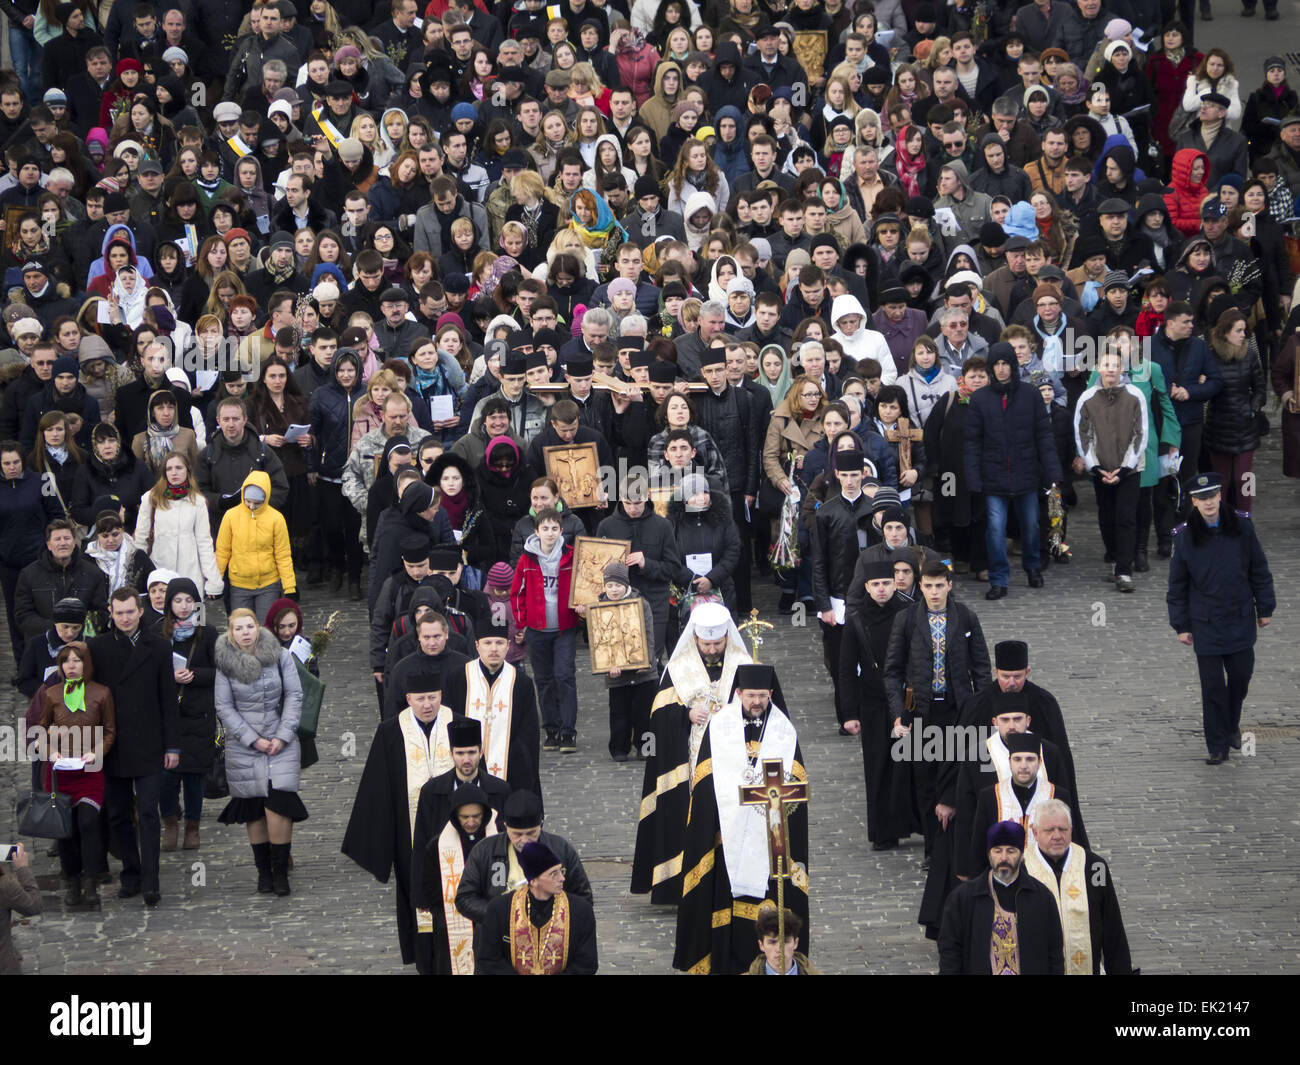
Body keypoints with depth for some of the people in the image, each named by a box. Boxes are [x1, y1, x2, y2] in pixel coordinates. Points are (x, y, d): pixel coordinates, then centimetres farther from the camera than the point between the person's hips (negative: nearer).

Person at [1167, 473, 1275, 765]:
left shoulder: (1241, 526, -3)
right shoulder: (1184, 536, -6)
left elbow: (1258, 569, 6)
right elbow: (1177, 584, 1)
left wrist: (1264, 607, 7)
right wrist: (1181, 625, 1)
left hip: (1241, 619, 2)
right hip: (1205, 625, -2)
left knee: (1241, 676, 10)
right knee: (1212, 685, 0)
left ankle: (1231, 724, 39)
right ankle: (1218, 747, 10)